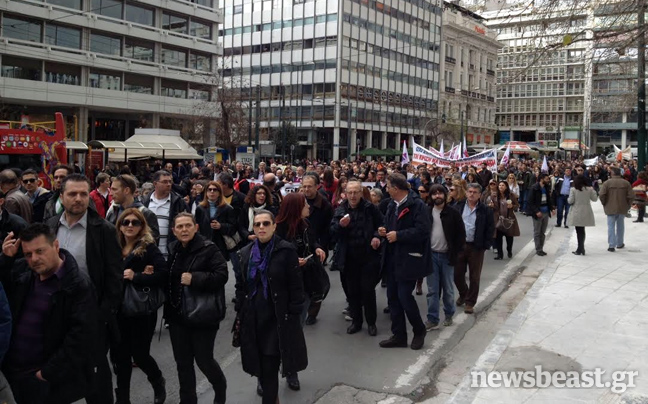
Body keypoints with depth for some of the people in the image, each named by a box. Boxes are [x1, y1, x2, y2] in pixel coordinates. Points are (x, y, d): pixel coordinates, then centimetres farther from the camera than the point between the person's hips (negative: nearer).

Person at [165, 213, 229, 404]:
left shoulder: (209, 249, -11)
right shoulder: (172, 250, 7)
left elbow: (221, 276, -20)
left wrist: (194, 279, -25)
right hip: (177, 315, 5)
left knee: (203, 360, 2)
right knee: (182, 362, 11)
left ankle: (220, 388, 32)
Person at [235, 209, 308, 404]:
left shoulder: (287, 250, -7)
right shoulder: (246, 252, 7)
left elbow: (296, 286, -7)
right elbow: (241, 286, 13)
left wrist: (294, 315, -10)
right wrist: (239, 315, 10)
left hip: (278, 317, -4)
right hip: (253, 318, 4)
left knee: (269, 366, -5)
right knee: (260, 365, 8)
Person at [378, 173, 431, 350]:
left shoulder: (417, 205, -13)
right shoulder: (392, 205, 14)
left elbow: (423, 231, -22)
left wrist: (398, 235, -20)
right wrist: (384, 231, 1)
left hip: (408, 259, -8)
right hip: (392, 259, 8)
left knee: (404, 296, -8)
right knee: (393, 297, 9)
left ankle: (419, 330, 16)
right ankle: (399, 335, 20)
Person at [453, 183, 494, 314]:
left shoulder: (485, 210, -2)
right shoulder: (458, 207, 3)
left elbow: (490, 229, -1)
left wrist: (486, 245, -7)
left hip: (476, 247, -2)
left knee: (474, 277, 4)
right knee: (457, 274, 9)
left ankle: (470, 302, 17)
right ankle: (463, 294, 35)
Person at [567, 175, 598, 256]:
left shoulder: (573, 189, -8)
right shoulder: (589, 189, 0)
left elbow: (570, 201, -10)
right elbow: (594, 199, 8)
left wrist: (568, 200, 12)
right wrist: (593, 191, 21)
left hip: (577, 213, -3)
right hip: (586, 213, 3)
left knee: (579, 231, 2)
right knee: (582, 230, 13)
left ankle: (580, 249, 4)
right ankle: (581, 248, 17)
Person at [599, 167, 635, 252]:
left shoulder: (607, 183, -10)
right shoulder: (626, 183, -2)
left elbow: (601, 195, -18)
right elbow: (631, 196, -6)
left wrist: (604, 204, -2)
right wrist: (627, 205, 7)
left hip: (611, 208, -2)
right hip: (622, 209, 3)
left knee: (611, 226, 3)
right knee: (620, 226, 17)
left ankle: (611, 245, -3)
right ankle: (619, 244, 28)